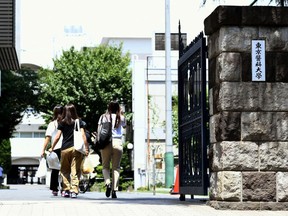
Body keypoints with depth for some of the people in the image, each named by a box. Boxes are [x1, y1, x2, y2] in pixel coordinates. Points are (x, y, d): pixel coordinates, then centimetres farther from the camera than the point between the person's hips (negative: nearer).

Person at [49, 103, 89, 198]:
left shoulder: (62, 123, 6)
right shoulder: (79, 122, 6)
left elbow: (57, 137, 4)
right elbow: (83, 135, 0)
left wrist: (52, 148, 14)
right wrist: (86, 147, 3)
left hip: (65, 149, 0)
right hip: (76, 148, 0)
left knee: (65, 170, 12)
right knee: (75, 171, -1)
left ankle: (66, 190, 8)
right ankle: (74, 191, -8)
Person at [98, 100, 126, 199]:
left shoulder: (104, 117, 5)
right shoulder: (121, 118, 5)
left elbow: (99, 131, 1)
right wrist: (120, 114, 22)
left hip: (106, 143, 0)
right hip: (118, 143, 0)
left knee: (105, 166, 11)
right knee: (116, 167, 6)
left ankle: (107, 183, -15)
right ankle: (114, 189, -1)